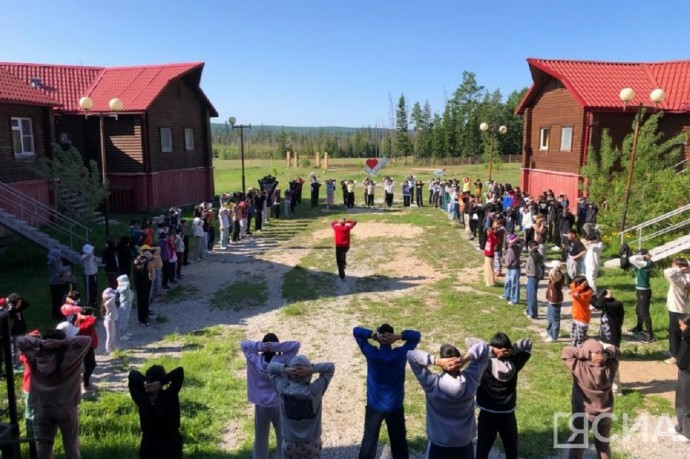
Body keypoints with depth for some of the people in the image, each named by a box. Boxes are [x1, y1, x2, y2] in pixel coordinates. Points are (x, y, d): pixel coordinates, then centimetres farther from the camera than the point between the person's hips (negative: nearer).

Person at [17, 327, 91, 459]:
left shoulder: (35, 358, -8)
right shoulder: (68, 358, -19)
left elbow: (20, 341, 5)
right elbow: (86, 340, -20)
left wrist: (39, 341, -10)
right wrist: (63, 342, -21)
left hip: (41, 408, 3)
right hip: (66, 408, -3)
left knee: (43, 443, 16)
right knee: (71, 443, 9)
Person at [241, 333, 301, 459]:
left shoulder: (255, 360, -15)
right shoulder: (282, 360, -20)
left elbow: (243, 344, -3)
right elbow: (296, 345, -17)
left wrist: (258, 346, -20)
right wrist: (276, 347, -25)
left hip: (260, 406, 2)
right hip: (279, 406, -2)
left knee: (260, 438, 19)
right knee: (283, 438, 17)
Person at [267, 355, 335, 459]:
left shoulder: (283, 389, -18)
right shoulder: (315, 390, -21)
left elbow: (270, 367, -4)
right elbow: (331, 367, -11)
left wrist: (285, 369, -22)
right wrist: (312, 369, -25)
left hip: (290, 444, 1)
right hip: (312, 444, 0)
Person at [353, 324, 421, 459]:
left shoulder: (371, 353, -17)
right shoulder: (401, 354, -15)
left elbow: (356, 331, -11)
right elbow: (417, 335, -6)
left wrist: (373, 335, -25)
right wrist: (399, 336, -21)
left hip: (374, 406, 0)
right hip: (395, 407, 1)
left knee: (369, 440, 16)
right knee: (399, 441, 18)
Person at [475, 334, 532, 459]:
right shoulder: (514, 363, -10)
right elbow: (528, 343, -3)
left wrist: (489, 349, -22)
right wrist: (512, 350, -17)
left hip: (487, 414, -2)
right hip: (508, 414, 2)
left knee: (483, 449, 12)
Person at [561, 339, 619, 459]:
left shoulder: (579, 368, -27)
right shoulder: (610, 369, -16)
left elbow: (566, 351, -21)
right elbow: (615, 350, -3)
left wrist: (584, 353, -26)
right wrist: (608, 354, -24)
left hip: (582, 416, -3)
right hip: (604, 415, 3)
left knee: (577, 448, 14)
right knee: (603, 447, 23)